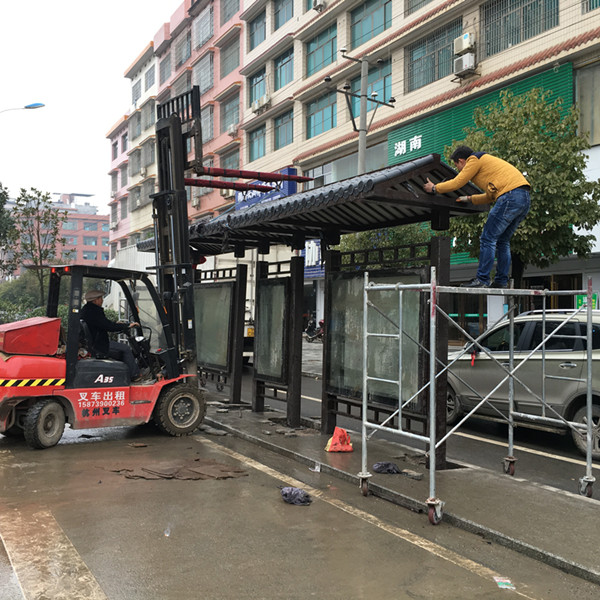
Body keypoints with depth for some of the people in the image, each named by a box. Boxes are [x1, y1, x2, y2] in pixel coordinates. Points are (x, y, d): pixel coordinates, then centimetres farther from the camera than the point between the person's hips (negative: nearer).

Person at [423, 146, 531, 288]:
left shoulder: (474, 160, 5)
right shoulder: (486, 161, 32)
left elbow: (457, 183, 4)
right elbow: (490, 196, 35)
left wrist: (434, 188, 18)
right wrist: (470, 199, 44)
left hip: (511, 195, -9)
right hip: (525, 198, 10)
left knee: (488, 239, -6)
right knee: (502, 241, 15)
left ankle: (482, 279, -6)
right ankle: (502, 281, 14)